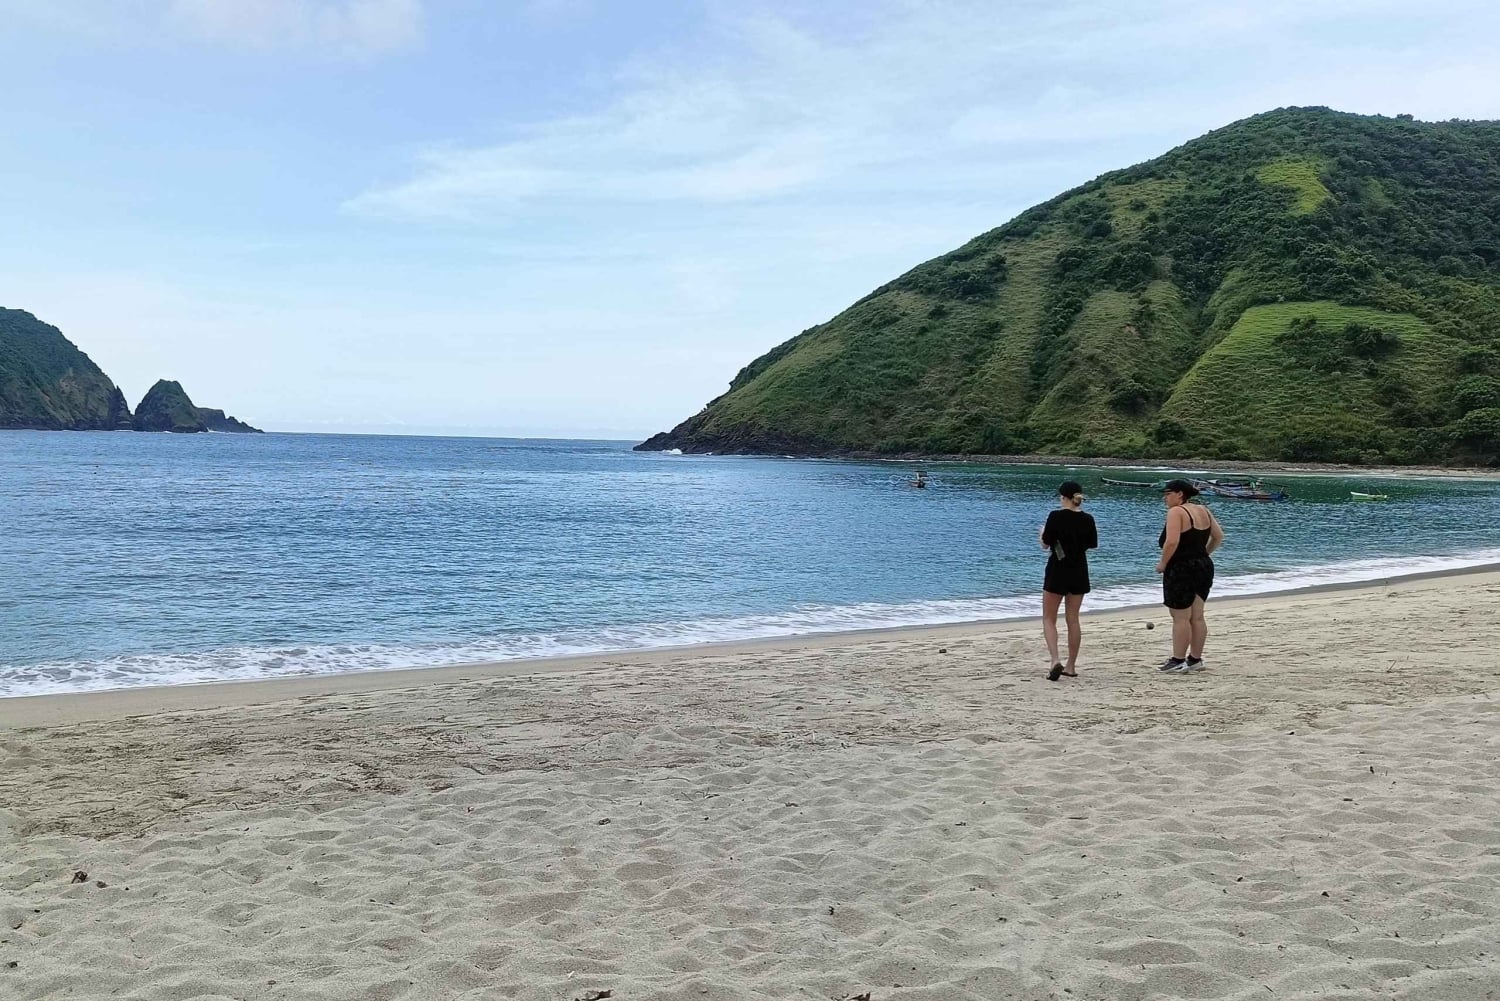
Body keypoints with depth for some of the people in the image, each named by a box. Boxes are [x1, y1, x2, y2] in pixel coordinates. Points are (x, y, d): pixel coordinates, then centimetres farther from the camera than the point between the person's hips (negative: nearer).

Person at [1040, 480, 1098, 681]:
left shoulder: (1055, 516, -14)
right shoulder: (1088, 519, -1)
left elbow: (1045, 544, -9)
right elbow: (1092, 545, 9)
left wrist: (1043, 532, 12)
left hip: (1057, 571, -4)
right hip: (1079, 573, 5)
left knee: (1049, 619, 4)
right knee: (1073, 619, 12)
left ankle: (1055, 661, -15)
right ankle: (1071, 666, 15)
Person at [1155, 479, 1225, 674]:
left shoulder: (1176, 512, -15)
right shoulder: (1203, 510, 10)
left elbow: (1172, 542, -26)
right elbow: (1218, 537, 16)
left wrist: (1162, 563, -13)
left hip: (1181, 569, -8)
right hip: (1204, 567, 8)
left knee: (1180, 618, -2)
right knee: (1197, 617, 13)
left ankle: (1178, 661, 3)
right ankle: (1195, 660, 19)